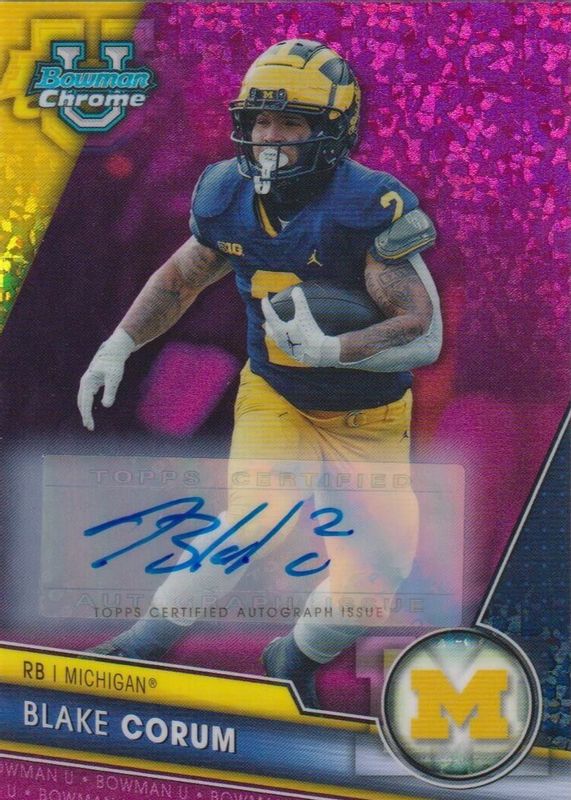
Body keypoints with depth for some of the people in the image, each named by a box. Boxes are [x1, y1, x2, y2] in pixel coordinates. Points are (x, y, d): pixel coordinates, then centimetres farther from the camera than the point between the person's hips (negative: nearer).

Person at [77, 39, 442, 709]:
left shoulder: (370, 208, -25)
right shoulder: (229, 195, -9)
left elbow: (426, 334, -28)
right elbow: (182, 276, 11)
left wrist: (328, 350, -40)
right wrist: (117, 347, 4)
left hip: (369, 422, -1)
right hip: (274, 398, 2)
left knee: (379, 572, -7)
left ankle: (296, 659, 24)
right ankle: (150, 637, 0)